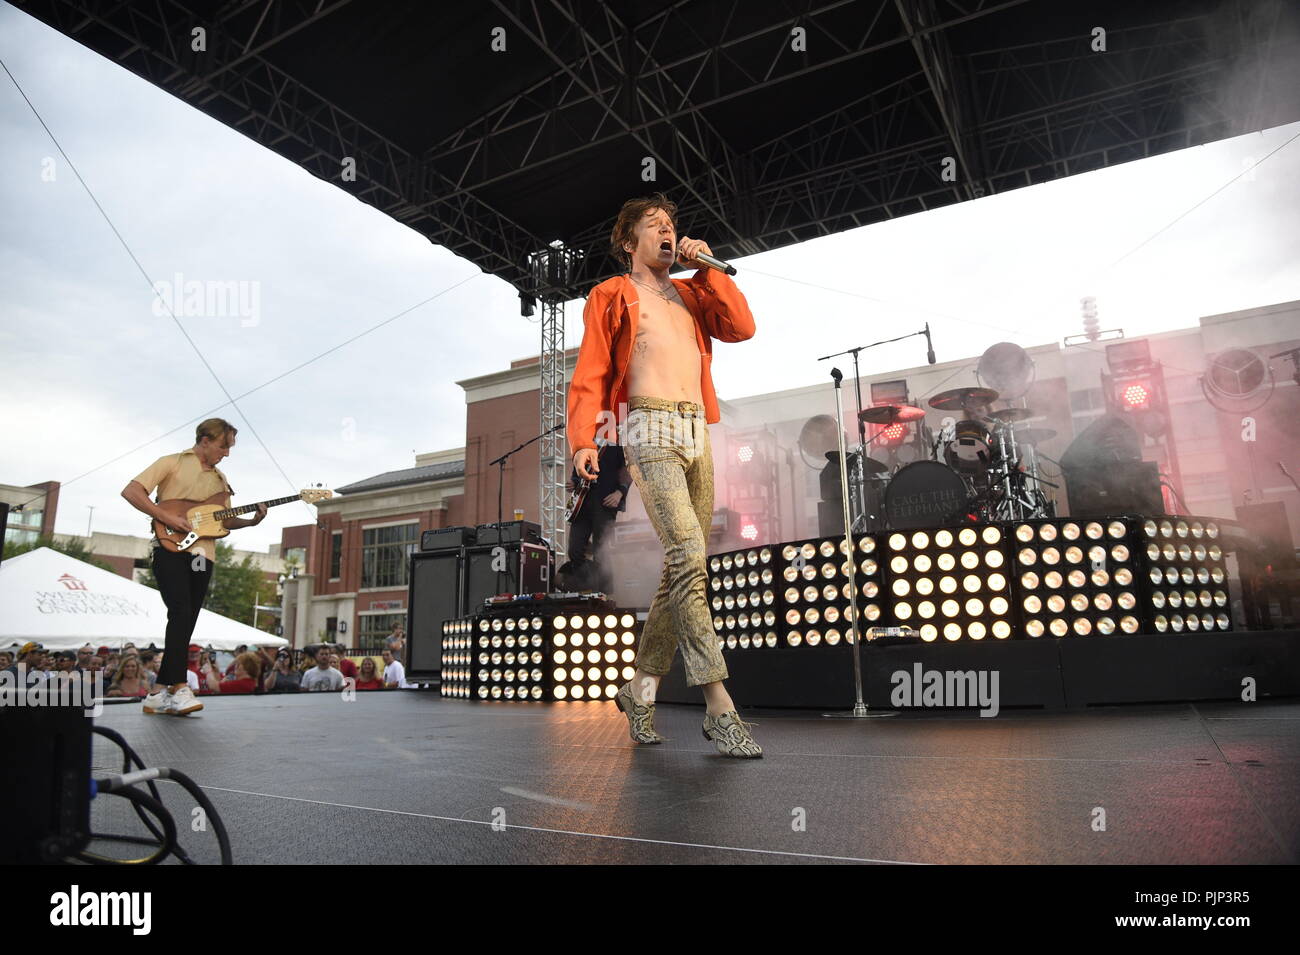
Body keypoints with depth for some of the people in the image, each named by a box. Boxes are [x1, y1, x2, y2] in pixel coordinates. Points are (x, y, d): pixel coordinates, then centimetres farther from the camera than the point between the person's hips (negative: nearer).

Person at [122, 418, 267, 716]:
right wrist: (168, 517, -15)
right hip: (171, 548, -6)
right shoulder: (172, 463, 3)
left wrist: (252, 521, 0)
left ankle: (159, 694, 8)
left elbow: (224, 521, 19)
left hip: (202, 554, 6)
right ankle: (180, 687, -21)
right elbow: (131, 491, -7)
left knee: (186, 623, 2)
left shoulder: (220, 478, 21)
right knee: (180, 612, -20)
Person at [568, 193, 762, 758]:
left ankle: (640, 687, 15)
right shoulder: (612, 296, 11)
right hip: (651, 429, -6)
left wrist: (706, 269, 11)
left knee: (684, 566, 3)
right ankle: (720, 708, -20)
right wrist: (583, 440, -10)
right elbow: (589, 375, 3)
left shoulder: (690, 294, 26)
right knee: (688, 554, -20)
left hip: (698, 434, 6)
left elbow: (742, 327, 11)